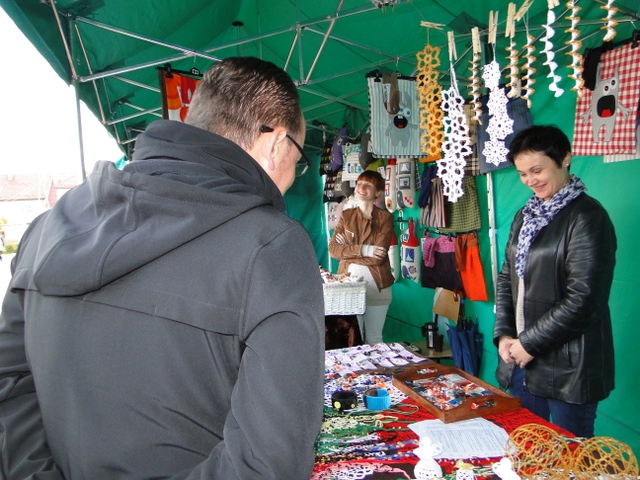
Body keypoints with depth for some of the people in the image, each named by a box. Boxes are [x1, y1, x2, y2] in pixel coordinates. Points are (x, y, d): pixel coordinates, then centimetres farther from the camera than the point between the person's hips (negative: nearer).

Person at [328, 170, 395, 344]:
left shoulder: (385, 218, -2)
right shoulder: (346, 215, 6)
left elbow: (378, 257, -14)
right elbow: (333, 248, -5)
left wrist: (348, 251, -9)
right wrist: (363, 250, -16)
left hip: (377, 287, -2)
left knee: (373, 338, 10)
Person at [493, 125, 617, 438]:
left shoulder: (587, 217, -11)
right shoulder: (526, 215, 12)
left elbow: (583, 300, -17)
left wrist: (529, 343, -13)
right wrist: (503, 334, 1)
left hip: (568, 367, -6)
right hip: (520, 362, 7)